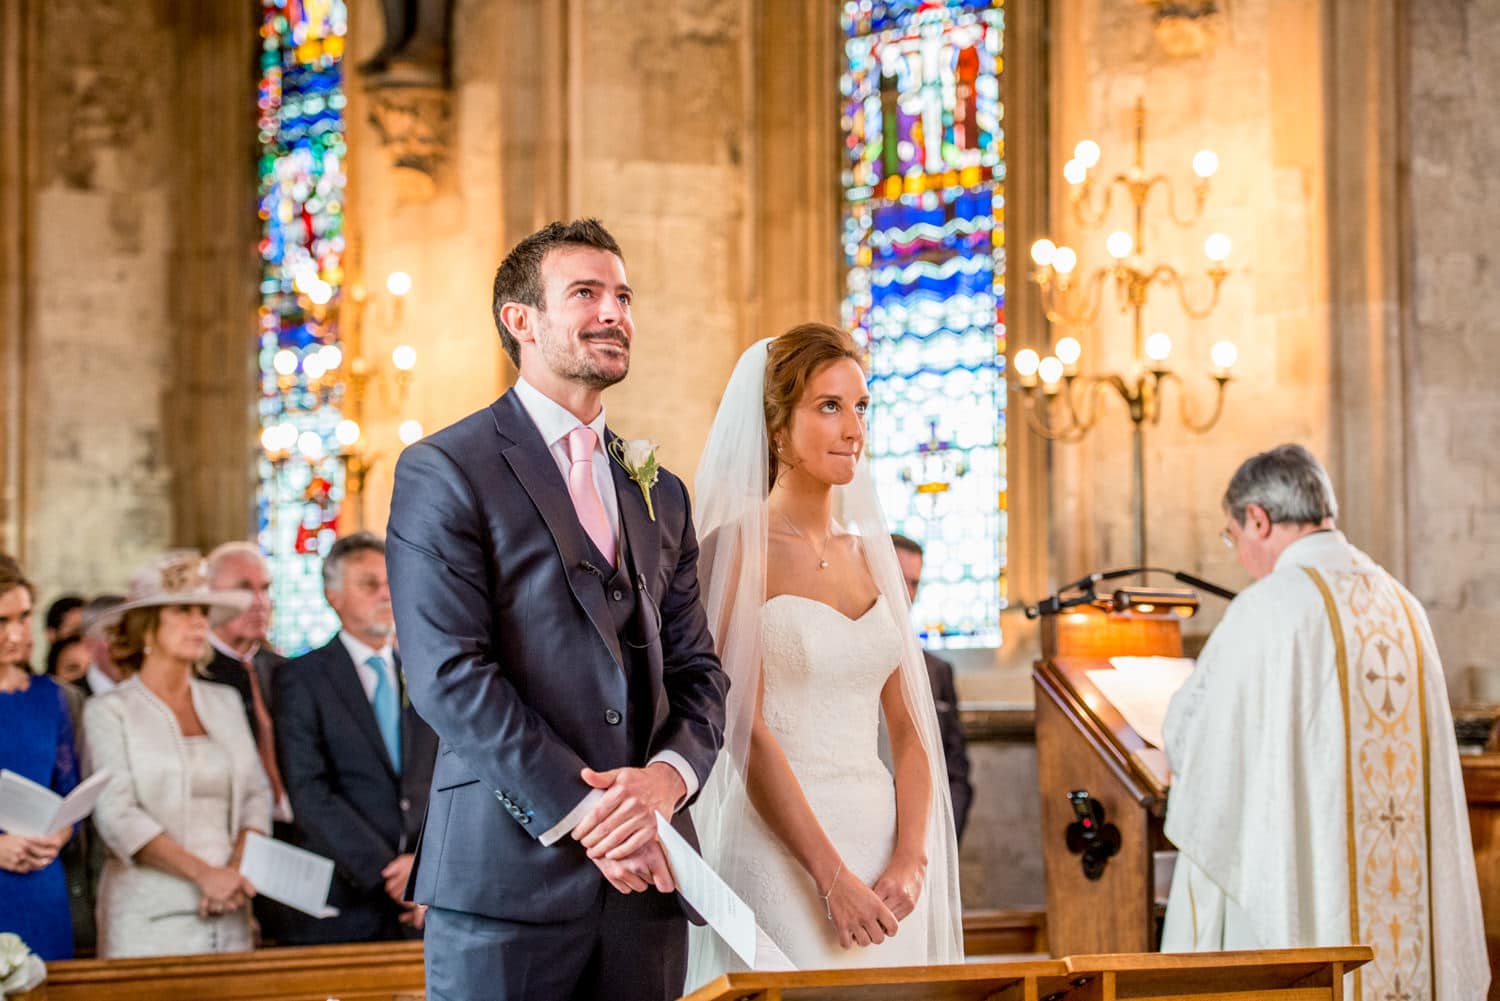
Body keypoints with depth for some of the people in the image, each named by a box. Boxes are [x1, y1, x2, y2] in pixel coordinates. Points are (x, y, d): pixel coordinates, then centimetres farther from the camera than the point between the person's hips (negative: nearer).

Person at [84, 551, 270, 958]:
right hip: (149, 919, -4)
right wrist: (204, 873, -17)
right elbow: (116, 816, -9)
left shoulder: (225, 702, 15)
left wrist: (240, 869, -8)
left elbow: (257, 796, 11)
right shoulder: (110, 710, 1)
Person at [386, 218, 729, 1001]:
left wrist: (668, 776, -8)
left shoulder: (659, 493, 18)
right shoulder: (444, 472, -2)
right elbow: (448, 673, -11)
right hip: (509, 874, -5)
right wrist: (583, 814, -15)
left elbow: (696, 670, 13)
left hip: (644, 880, 5)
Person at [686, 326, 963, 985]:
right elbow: (746, 733, -12)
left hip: (881, 848, 6)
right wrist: (832, 877, -15)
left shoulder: (869, 554, 12)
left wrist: (909, 862, -5)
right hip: (780, 851, -5)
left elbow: (909, 730, 10)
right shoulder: (736, 548, -6)